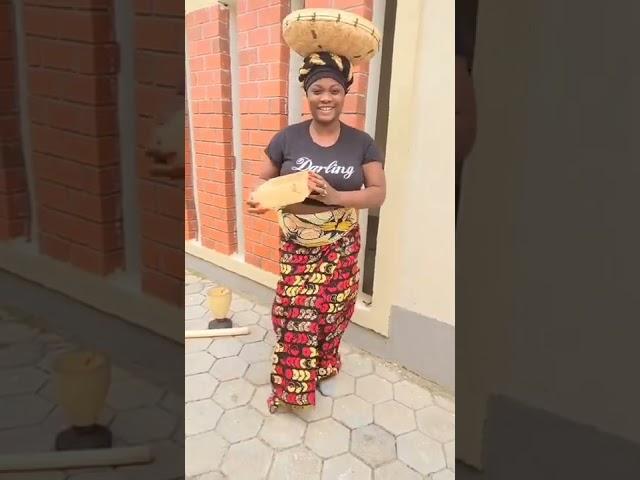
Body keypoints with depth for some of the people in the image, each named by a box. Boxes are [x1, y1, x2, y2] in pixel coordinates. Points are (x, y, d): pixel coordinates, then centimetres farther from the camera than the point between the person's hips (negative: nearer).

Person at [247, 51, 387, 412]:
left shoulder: (361, 143, -5)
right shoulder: (288, 139, -5)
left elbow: (379, 192, -8)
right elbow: (265, 180, 2)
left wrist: (335, 197, -24)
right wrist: (260, 198, -22)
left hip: (341, 248, 1)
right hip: (297, 246, 0)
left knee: (331, 312, 13)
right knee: (294, 314, 2)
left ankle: (324, 367, 40)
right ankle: (290, 387, 22)